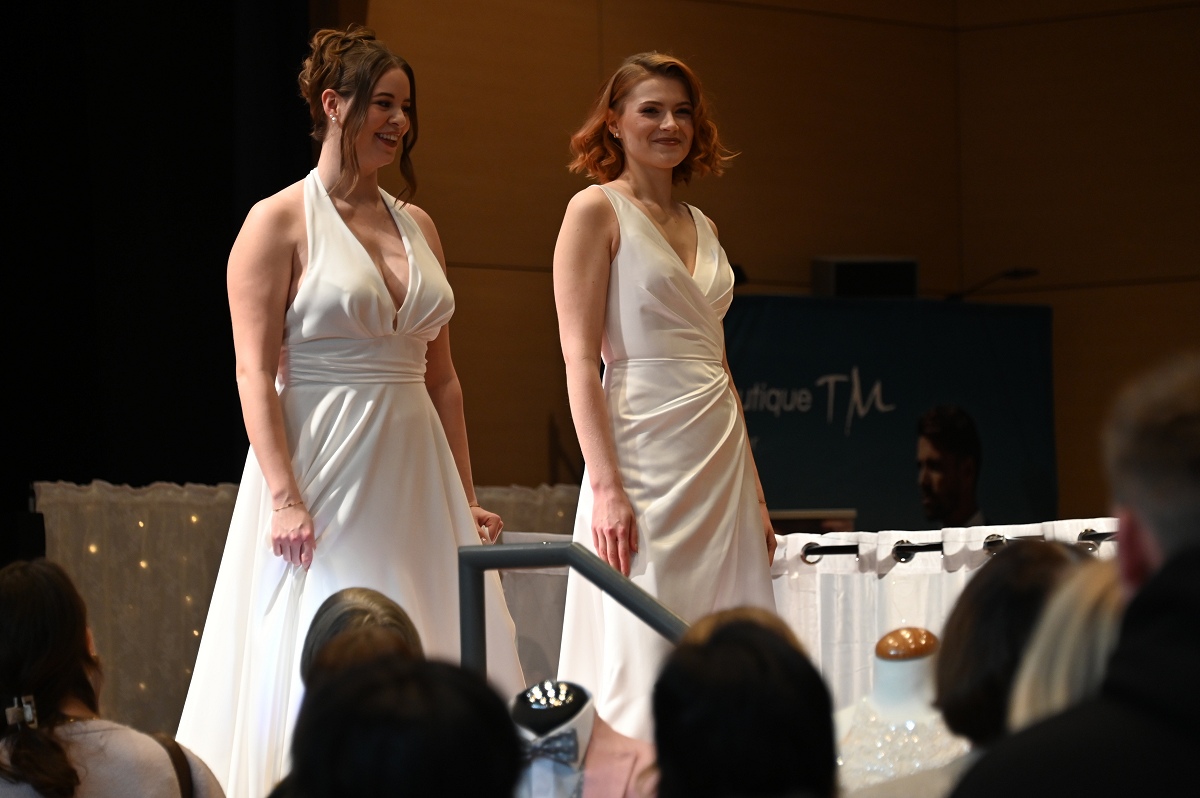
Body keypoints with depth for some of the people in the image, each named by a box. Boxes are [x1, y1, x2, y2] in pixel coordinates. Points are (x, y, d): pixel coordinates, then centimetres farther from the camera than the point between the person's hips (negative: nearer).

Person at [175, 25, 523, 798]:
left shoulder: (418, 226, 14)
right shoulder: (280, 221, -4)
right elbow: (255, 373, -10)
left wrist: (466, 499, 12)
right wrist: (284, 497, -19)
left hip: (413, 471, 6)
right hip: (324, 475, -6)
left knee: (448, 665, 3)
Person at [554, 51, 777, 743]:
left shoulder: (700, 225, 18)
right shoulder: (597, 211, -2)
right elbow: (580, 360, -10)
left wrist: (755, 495, 15)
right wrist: (606, 487, -19)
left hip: (722, 457, 7)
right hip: (646, 458, -7)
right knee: (644, 667, -8)